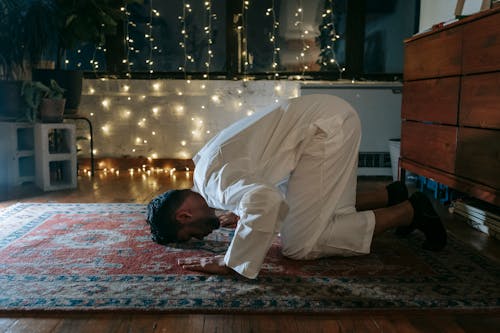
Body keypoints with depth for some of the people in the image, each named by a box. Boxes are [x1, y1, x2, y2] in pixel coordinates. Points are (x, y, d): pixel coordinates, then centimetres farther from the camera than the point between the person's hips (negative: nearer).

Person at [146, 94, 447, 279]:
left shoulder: (213, 180, -17)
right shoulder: (205, 163, 13)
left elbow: (266, 201, -39)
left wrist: (231, 263, -27)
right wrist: (244, 213, 19)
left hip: (328, 124, -10)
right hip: (329, 116, 10)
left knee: (299, 245, -7)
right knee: (311, 213, 19)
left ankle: (408, 211, 0)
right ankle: (390, 196, 22)